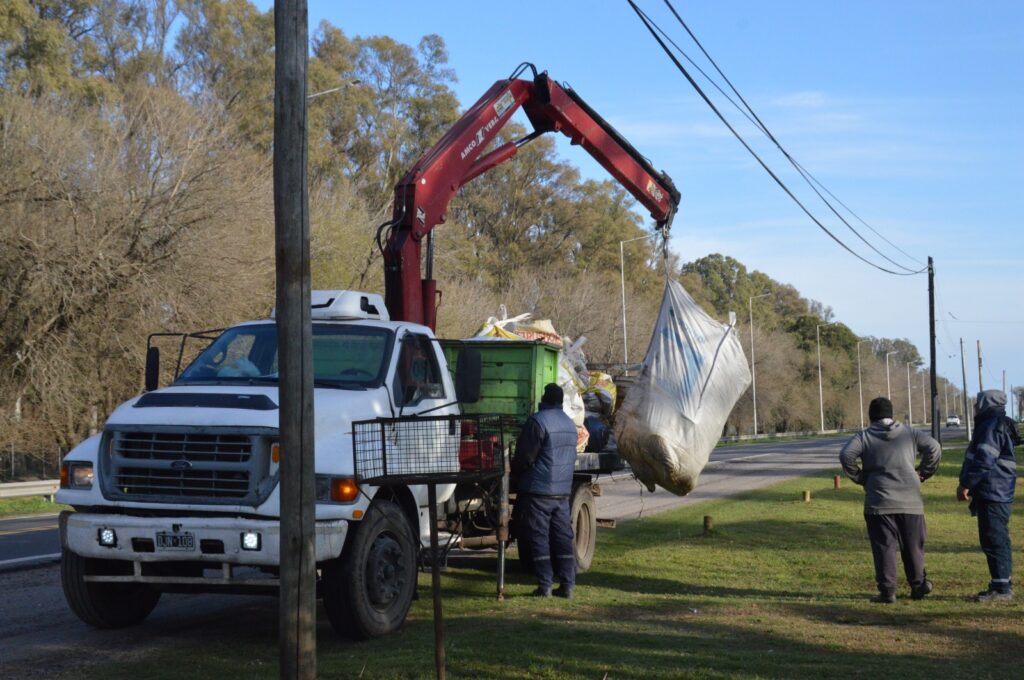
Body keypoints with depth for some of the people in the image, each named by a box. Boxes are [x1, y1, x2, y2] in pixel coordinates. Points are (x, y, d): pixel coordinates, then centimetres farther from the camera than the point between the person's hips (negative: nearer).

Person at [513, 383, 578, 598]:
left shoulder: (538, 421, -13)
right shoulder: (570, 424, 13)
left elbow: (524, 457, -11)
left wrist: (515, 471, 7)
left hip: (538, 490, -7)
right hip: (563, 491, 7)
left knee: (539, 539, -1)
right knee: (563, 538, 8)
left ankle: (544, 585, -2)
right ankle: (567, 585, 6)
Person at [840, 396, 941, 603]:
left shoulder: (864, 437, 0)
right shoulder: (909, 433, 7)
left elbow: (846, 455, -14)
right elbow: (934, 448, -1)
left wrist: (860, 477, -2)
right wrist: (922, 474, 7)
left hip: (879, 502, -2)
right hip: (910, 501, 2)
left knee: (884, 546, 1)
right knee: (912, 545, 14)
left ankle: (887, 591, -1)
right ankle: (919, 584, 21)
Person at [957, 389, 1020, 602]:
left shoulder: (992, 427, -14)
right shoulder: (992, 425, 19)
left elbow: (984, 460, -21)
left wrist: (966, 484, -17)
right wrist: (970, 485, 24)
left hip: (993, 494, -11)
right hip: (995, 493, 11)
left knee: (994, 540, -9)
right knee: (995, 540, 13)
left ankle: (1002, 588, -9)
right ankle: (1002, 584, 18)